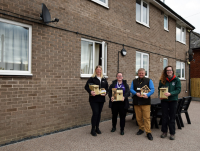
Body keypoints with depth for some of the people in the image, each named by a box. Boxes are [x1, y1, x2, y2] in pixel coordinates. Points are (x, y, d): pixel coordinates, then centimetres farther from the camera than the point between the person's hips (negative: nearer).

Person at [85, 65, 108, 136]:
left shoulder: (104, 79, 12)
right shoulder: (92, 78, -3)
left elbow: (107, 87, 14)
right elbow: (86, 86, -10)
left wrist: (105, 92, -6)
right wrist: (90, 92, -27)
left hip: (101, 99, 5)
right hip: (94, 99, -5)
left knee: (99, 113, 11)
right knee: (95, 113, -9)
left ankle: (97, 128, 25)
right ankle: (93, 129, 5)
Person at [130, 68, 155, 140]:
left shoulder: (149, 81, 8)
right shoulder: (134, 81, 15)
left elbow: (152, 89, -2)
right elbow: (131, 89, 7)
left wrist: (147, 95, -20)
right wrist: (136, 93, -14)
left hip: (145, 101, -2)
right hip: (136, 102, 3)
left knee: (147, 117, -6)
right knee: (138, 117, 8)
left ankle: (148, 132, 3)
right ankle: (141, 129, 27)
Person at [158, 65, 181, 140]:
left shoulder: (176, 80, -2)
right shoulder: (162, 80, 2)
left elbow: (178, 89, -9)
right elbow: (159, 89, 7)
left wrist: (170, 93, -24)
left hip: (173, 100, -1)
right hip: (164, 100, 1)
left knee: (172, 117, 8)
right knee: (164, 116, 8)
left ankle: (172, 133, 20)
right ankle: (164, 132, 22)